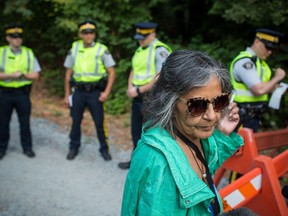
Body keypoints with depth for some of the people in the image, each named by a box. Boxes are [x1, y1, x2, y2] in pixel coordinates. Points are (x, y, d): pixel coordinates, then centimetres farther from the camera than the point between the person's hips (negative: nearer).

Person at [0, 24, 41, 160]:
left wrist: (22, 74, -16)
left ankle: (27, 148, 20)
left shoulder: (29, 53, 2)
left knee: (25, 122, 7)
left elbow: (35, 75, -1)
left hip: (23, 93, 0)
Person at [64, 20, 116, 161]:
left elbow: (112, 73, -3)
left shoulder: (102, 50, -4)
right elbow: (68, 73, 10)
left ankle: (104, 149, 18)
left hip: (95, 92, -2)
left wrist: (106, 92, -12)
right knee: (75, 122, 9)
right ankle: (74, 148, 26)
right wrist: (67, 94, 9)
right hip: (78, 91, 3)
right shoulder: (74, 49, 4)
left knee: (99, 122, 2)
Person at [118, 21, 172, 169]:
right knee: (136, 131, 17)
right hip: (138, 98, 9)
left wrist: (139, 90, -17)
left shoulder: (160, 50, -14)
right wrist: (130, 88, -2)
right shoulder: (139, 50, 12)